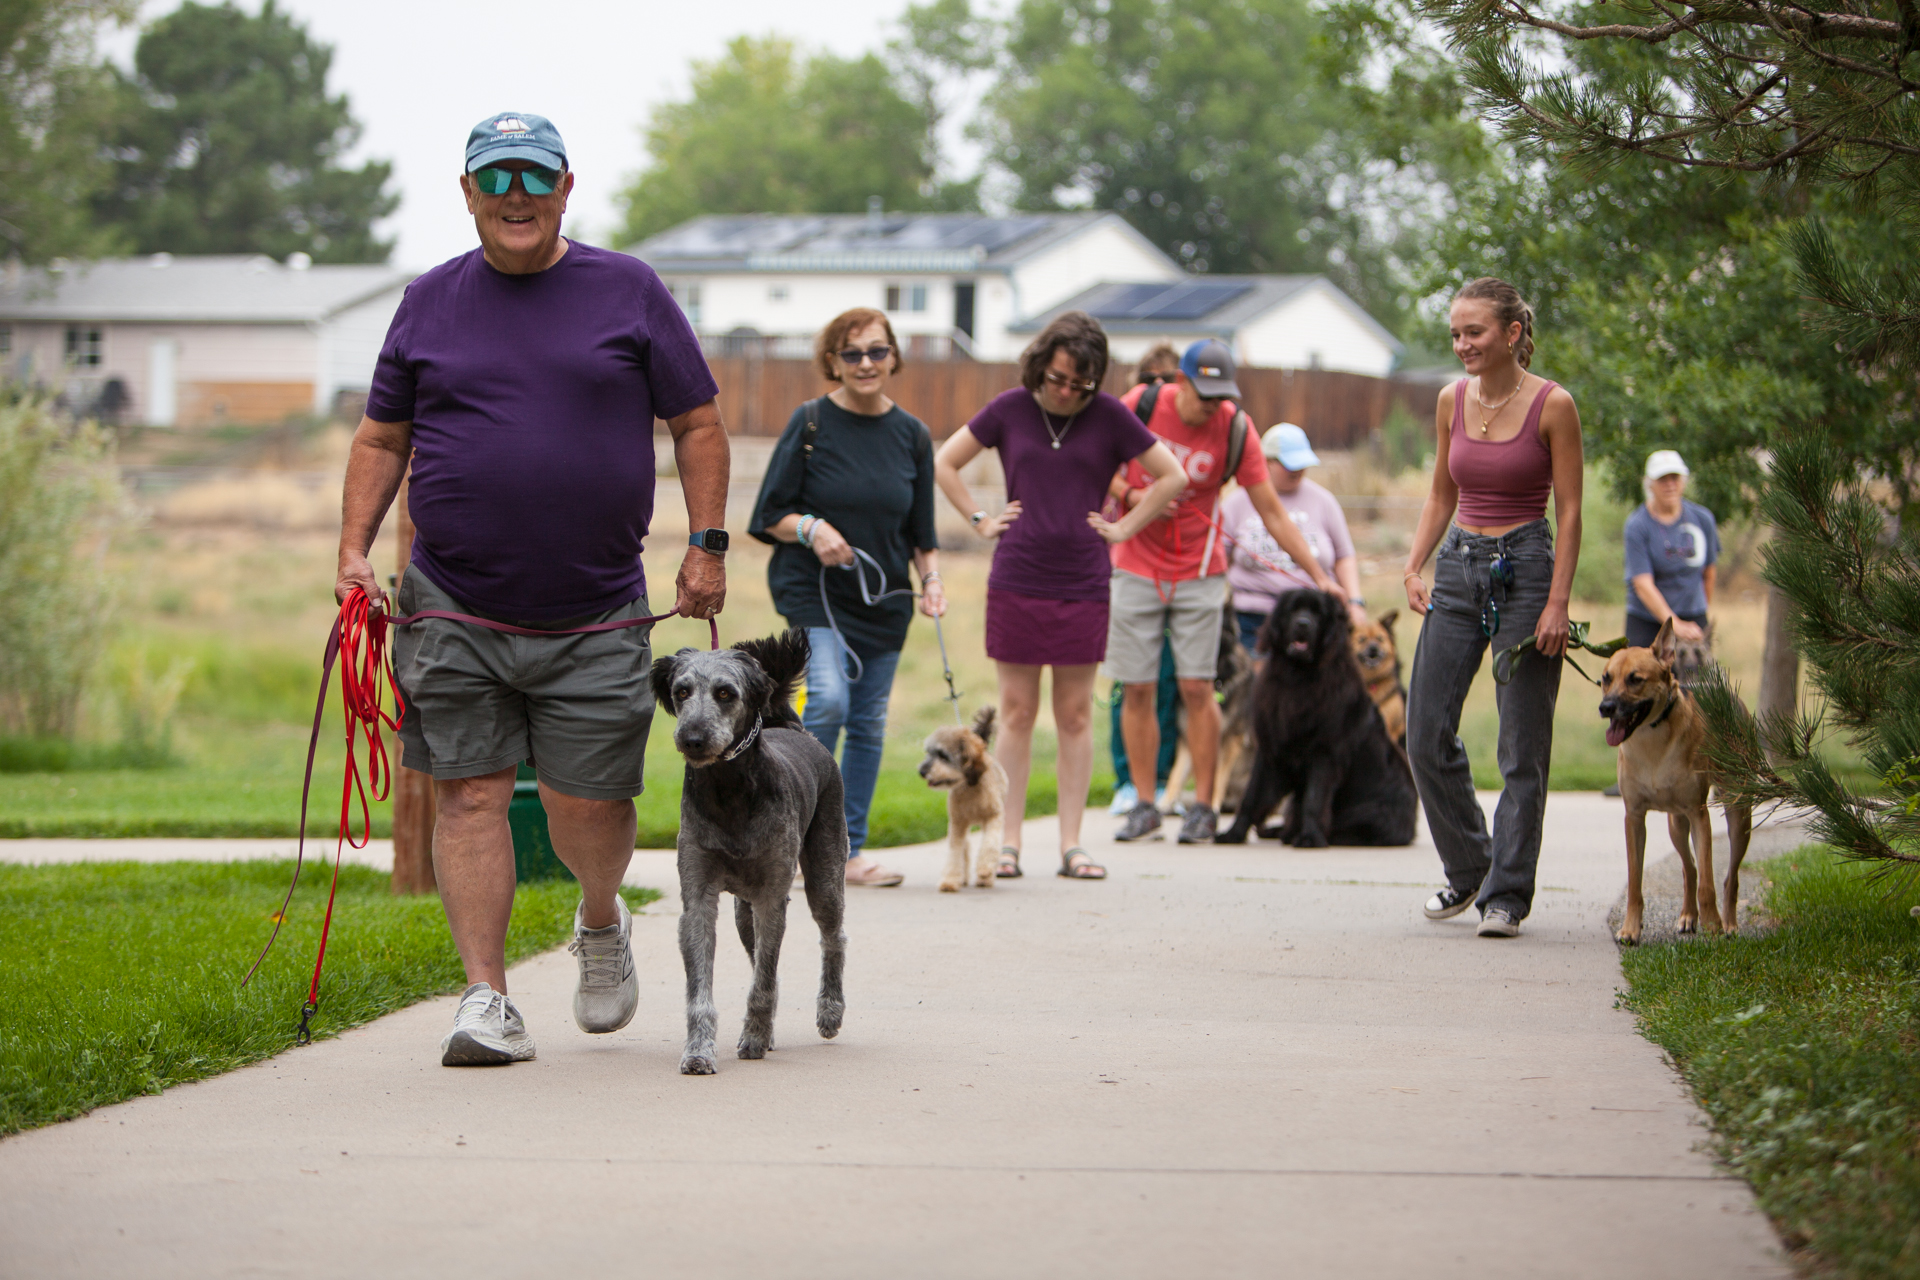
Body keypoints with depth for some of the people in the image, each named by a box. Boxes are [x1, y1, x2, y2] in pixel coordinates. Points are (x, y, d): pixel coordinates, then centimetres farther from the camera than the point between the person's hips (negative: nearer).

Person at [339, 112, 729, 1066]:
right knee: (469, 793, -5)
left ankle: (600, 922, 33)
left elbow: (697, 423, 8)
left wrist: (707, 546, 0)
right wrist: (353, 551, 2)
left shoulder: (628, 291, 5)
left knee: (587, 803, 0)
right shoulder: (431, 301, 9)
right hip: (453, 610, 1)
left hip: (594, 617, -1)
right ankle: (486, 1001, -1)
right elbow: (382, 438, 14)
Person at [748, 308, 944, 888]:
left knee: (869, 722, 5)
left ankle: (849, 850, 14)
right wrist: (811, 529, -21)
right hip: (813, 589, -4)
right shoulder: (811, 423, -6)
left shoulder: (912, 435, 5)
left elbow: (922, 530, 12)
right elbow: (769, 514, -3)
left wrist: (932, 578, -4)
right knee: (829, 698, -22)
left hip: (884, 597, 4)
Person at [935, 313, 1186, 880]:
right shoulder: (1010, 409, 2)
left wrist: (1124, 527, 2)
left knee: (1075, 717, 4)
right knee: (1016, 714, 3)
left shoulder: (1109, 416, 0)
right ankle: (1009, 841, 5)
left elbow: (1172, 477, 7)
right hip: (1015, 583, 0)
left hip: (1083, 588, 0)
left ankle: (1071, 844, 8)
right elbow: (943, 463, 12)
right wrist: (981, 520, 5)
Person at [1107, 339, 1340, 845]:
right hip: (1136, 569, 1)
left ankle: (1202, 806, 2)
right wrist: (1132, 496, -15)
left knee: (1197, 687, -5)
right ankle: (1144, 805, 8)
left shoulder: (1234, 428, -10)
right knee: (1137, 689, 0)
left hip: (1198, 573, -1)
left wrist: (1317, 574, -11)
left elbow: (1272, 512, -7)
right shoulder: (1142, 405, -9)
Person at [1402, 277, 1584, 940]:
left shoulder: (1552, 405, -8)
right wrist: (1414, 569, 4)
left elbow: (1569, 511, -7)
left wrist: (1558, 602, -13)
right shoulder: (1453, 401, 7)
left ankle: (1505, 894, 5)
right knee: (1426, 734, 2)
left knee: (1523, 747, -2)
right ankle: (1467, 870, 21)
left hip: (1525, 568, -5)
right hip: (1459, 567, 5)